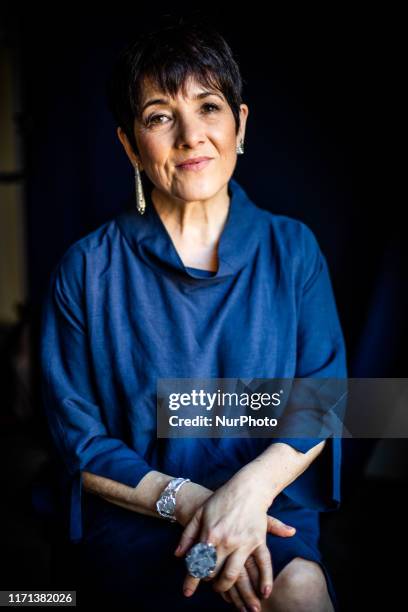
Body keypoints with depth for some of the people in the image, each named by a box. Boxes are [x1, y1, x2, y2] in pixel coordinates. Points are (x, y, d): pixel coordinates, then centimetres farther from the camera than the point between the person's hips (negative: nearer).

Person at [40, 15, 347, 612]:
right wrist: (189, 502, -16)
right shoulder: (86, 270, 0)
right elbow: (80, 441, 0)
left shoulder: (293, 249, 5)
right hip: (135, 521, -2)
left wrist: (251, 486, -19)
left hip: (273, 507, 3)